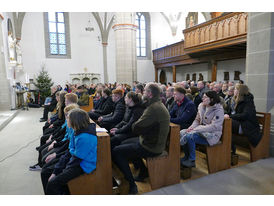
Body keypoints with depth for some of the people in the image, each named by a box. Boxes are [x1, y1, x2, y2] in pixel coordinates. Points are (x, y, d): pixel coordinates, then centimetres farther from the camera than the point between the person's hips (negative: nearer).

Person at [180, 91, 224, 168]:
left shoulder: (218, 110, -15)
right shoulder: (201, 106, 6)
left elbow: (214, 126, -23)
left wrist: (196, 129, -25)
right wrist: (192, 127, -9)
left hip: (212, 134, -7)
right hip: (200, 130, 7)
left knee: (189, 136, -28)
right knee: (182, 133, -13)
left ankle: (192, 160, -7)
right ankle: (187, 156, 7)